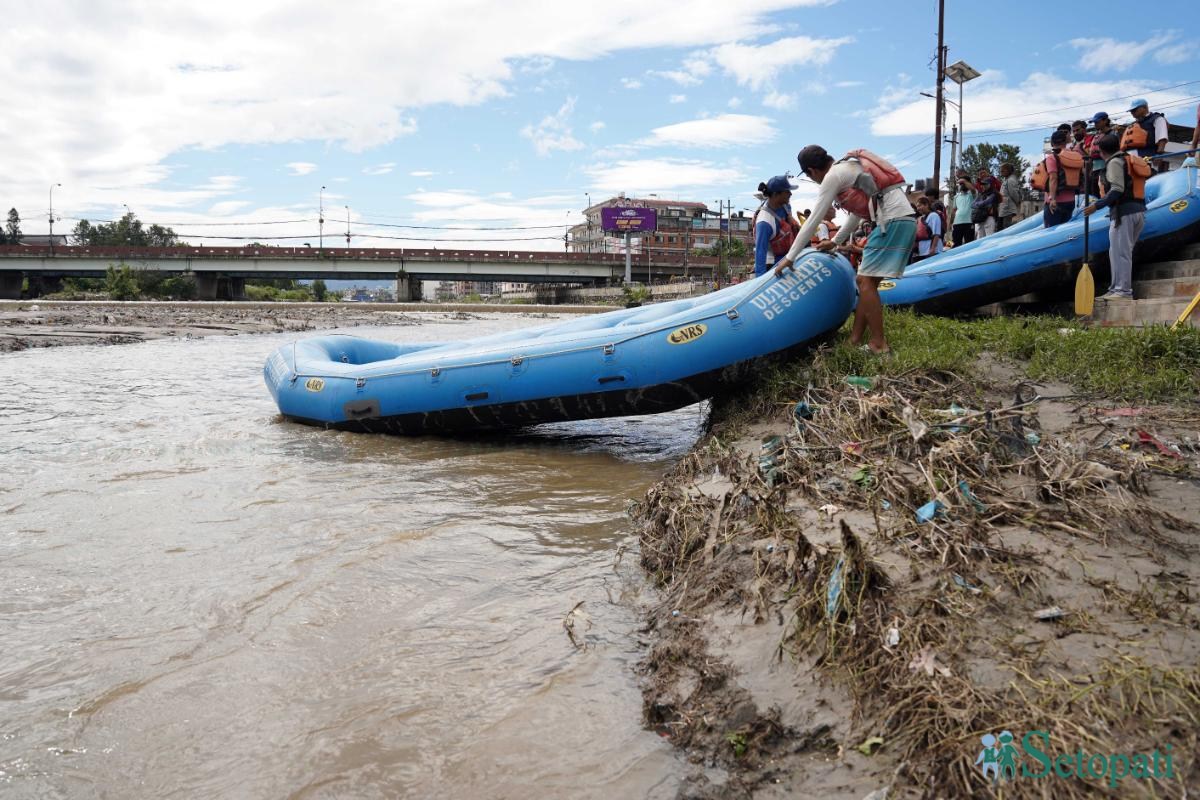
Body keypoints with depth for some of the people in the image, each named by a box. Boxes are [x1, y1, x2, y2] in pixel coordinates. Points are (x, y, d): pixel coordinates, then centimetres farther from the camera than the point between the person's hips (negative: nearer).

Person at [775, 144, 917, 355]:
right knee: (867, 280, 11)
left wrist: (790, 257, 0)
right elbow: (858, 211, 31)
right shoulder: (849, 168, 23)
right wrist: (835, 241, 39)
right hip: (903, 219, 9)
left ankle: (879, 344, -5)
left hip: (893, 221, -9)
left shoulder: (833, 175, -5)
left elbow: (813, 221, -5)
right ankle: (855, 339, 14)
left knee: (865, 280, -7)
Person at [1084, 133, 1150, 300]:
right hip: (1139, 211, 9)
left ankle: (1124, 290, -10)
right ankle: (1117, 288, 16)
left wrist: (1097, 205, -15)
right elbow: (1130, 188, 19)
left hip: (1124, 211, -9)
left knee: (1120, 252, -8)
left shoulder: (1114, 162, -6)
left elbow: (1117, 190, -17)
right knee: (1118, 252, 14)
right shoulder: (1130, 160, 22)